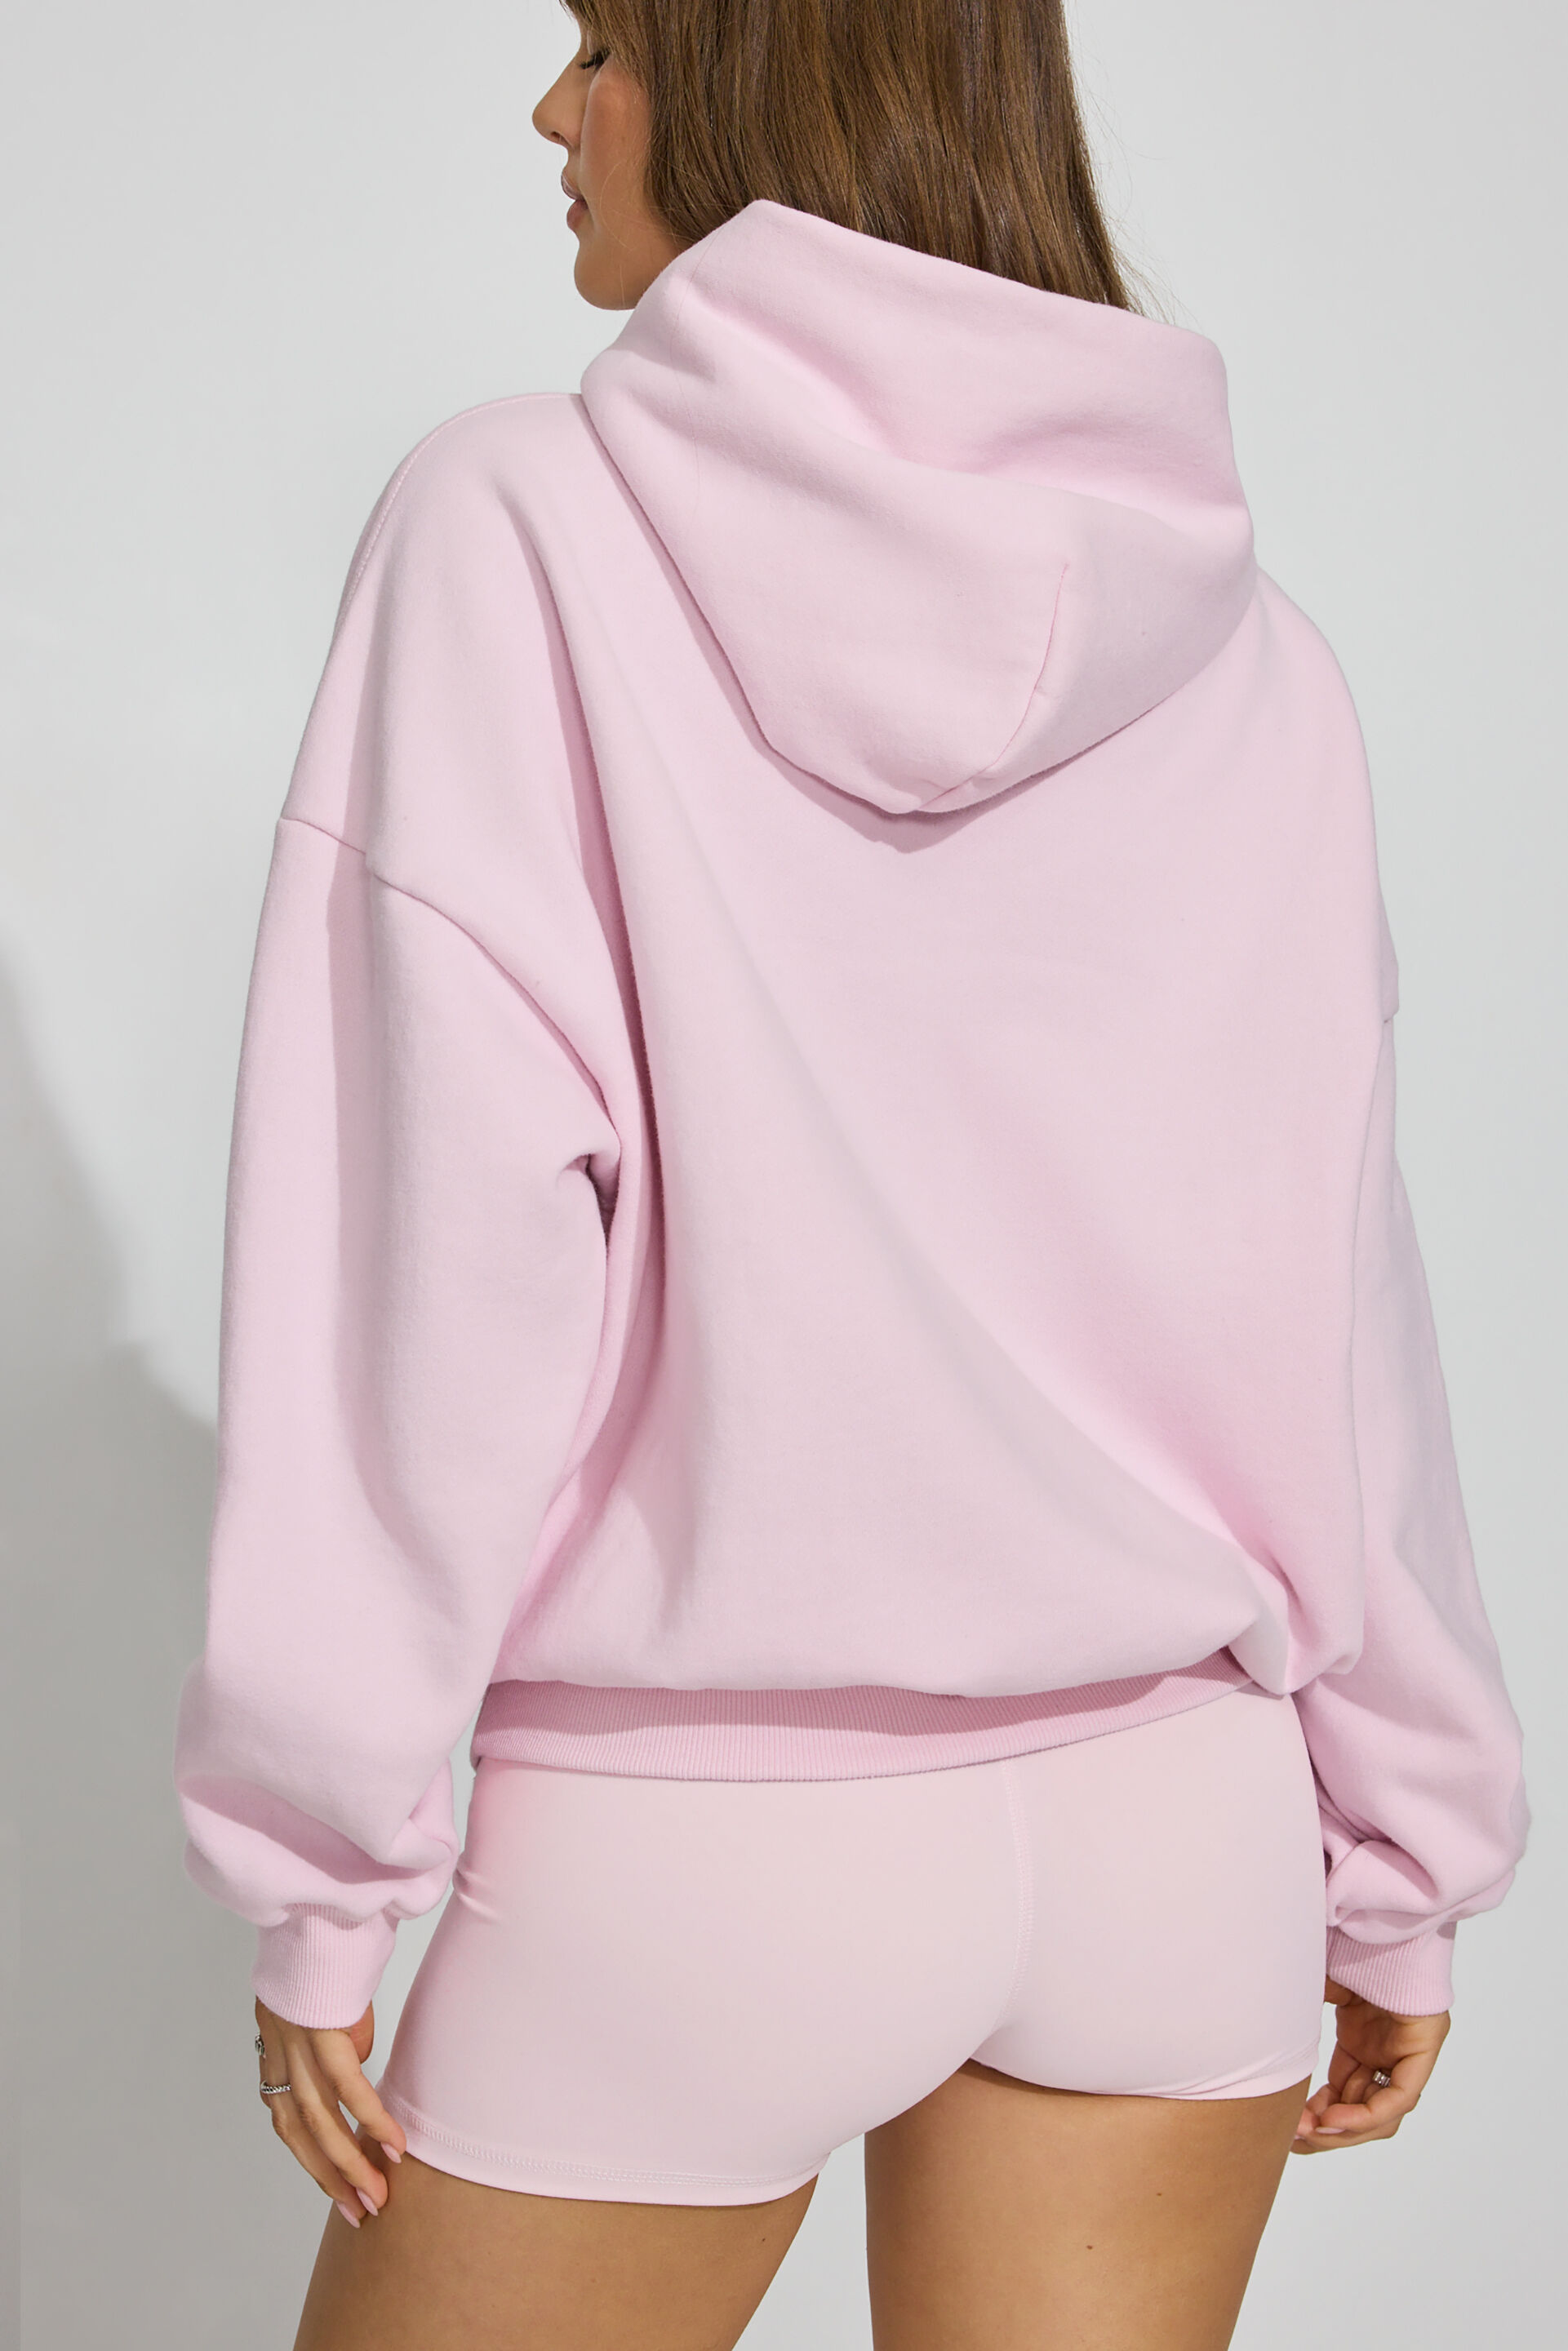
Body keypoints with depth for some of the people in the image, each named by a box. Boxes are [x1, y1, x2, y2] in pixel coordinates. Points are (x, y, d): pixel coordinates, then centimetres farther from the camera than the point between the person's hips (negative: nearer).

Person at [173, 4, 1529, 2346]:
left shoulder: (520, 528, -11)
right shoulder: (1239, 649, 0)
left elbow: (431, 1232, -16)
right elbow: (1326, 1306, 2)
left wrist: (320, 1867, -7)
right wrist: (1401, 1852, 12)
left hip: (694, 1824, -3)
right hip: (1171, 1806, 4)